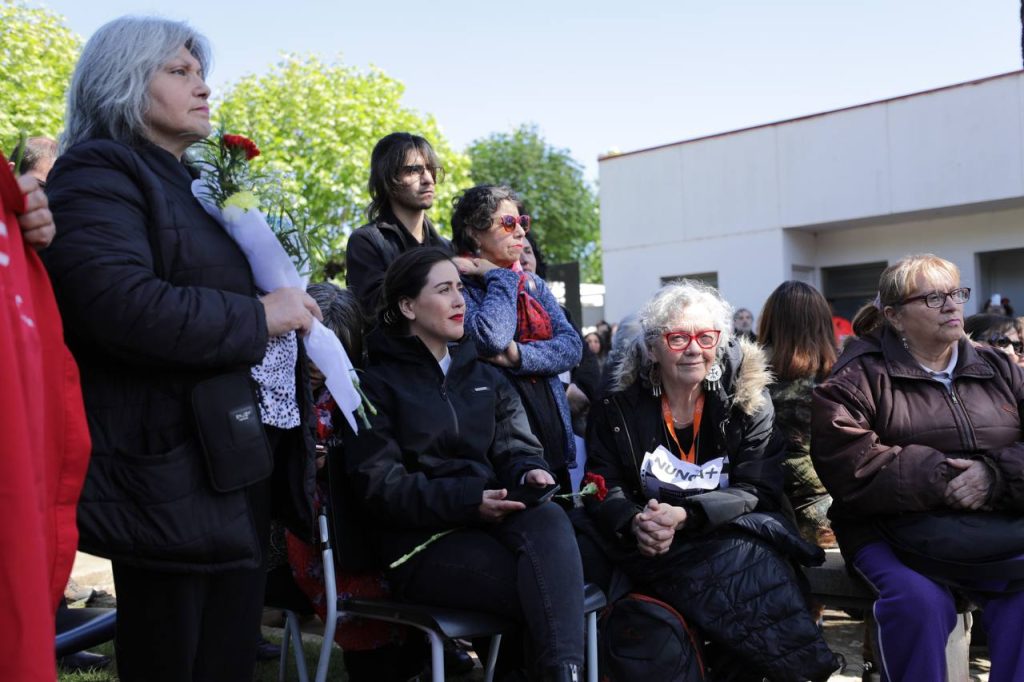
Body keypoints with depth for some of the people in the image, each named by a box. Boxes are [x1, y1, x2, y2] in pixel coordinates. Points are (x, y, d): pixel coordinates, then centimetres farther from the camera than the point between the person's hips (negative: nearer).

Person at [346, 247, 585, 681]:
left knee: (549, 519, -34)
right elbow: (381, 486, -7)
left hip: (492, 519, 5)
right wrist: (468, 500, -20)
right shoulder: (378, 384, 2)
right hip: (423, 538, -4)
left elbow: (516, 448, 16)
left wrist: (529, 473, -11)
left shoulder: (485, 377, 20)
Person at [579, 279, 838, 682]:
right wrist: (635, 523, -24)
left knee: (753, 560, -34)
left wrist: (684, 516, -22)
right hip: (651, 552, 2)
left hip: (736, 538, -2)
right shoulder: (617, 407, 8)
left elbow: (758, 491, -5)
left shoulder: (749, 401, 5)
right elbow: (604, 488, 1)